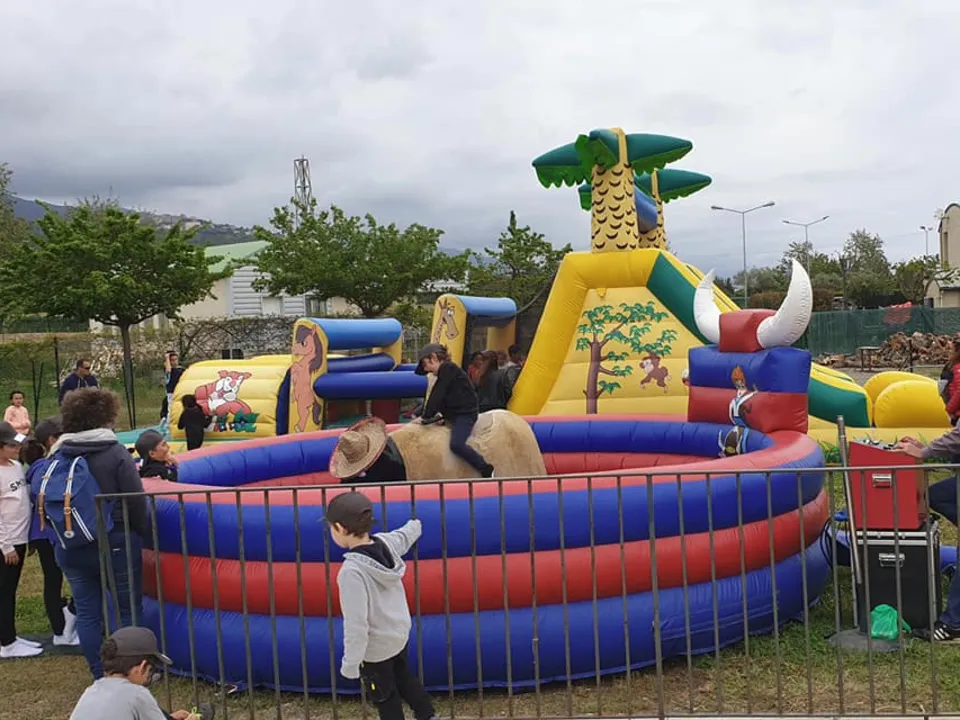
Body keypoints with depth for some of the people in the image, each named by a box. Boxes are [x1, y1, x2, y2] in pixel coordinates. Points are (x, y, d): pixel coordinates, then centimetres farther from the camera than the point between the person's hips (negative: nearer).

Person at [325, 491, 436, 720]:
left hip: (375, 647, -7)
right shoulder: (386, 542, -14)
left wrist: (350, 663, -21)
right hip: (400, 632, 7)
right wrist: (415, 524, 35)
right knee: (403, 676, 33)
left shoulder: (352, 571, -35)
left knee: (384, 697, 17)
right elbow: (405, 536, 12)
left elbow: (356, 623, -31)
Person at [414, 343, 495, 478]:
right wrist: (428, 416, 9)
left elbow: (437, 396, -15)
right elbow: (439, 397, 20)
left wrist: (426, 416, -12)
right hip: (454, 414, 11)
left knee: (456, 444, -29)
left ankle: (487, 470, -20)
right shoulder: (445, 371, 20)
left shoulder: (448, 368, -10)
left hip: (465, 413, -11)